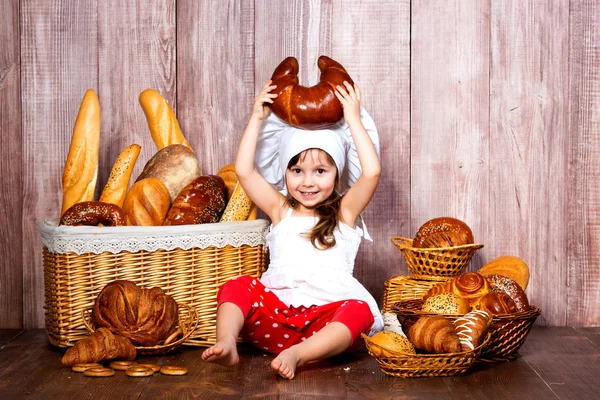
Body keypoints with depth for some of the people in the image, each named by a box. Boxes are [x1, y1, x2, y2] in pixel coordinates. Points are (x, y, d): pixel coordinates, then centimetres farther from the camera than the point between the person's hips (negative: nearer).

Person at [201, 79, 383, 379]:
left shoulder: (344, 213, 12)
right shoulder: (281, 210, 18)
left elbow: (372, 172, -4)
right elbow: (244, 171, 7)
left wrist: (353, 119, 0)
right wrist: (257, 118, 10)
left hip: (327, 316, -2)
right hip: (276, 312, 2)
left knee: (358, 311, -31)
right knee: (236, 287, -19)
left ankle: (298, 354, -48)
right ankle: (226, 343, -40)